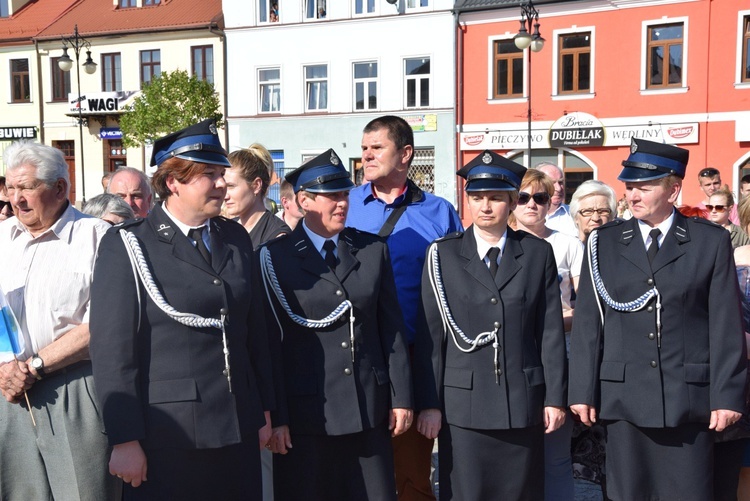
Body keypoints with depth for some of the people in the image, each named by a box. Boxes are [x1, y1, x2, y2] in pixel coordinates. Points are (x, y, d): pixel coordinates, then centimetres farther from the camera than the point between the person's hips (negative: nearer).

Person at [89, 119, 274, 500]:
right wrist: (125, 440, -12)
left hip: (238, 429, 5)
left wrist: (264, 411, 11)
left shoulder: (236, 239, 8)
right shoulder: (128, 245, -7)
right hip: (167, 436, -4)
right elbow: (112, 348, -10)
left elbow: (255, 330, 10)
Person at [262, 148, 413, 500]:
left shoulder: (373, 250, 8)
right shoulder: (276, 257, -4)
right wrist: (275, 417, -7)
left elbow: (391, 329, 8)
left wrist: (401, 397, 6)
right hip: (305, 416, -3)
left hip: (369, 410, 3)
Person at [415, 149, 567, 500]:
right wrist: (428, 403, -4)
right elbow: (430, 335, -1)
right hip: (462, 403, -1)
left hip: (524, 403, 2)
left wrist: (555, 396, 2)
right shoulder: (443, 255, 2)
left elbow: (551, 331, 5)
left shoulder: (538, 253, 6)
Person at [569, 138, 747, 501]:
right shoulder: (604, 243, 6)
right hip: (623, 398, 1)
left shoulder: (711, 242, 3)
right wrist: (583, 390, -1)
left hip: (689, 399, -1)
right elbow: (587, 322, 3)